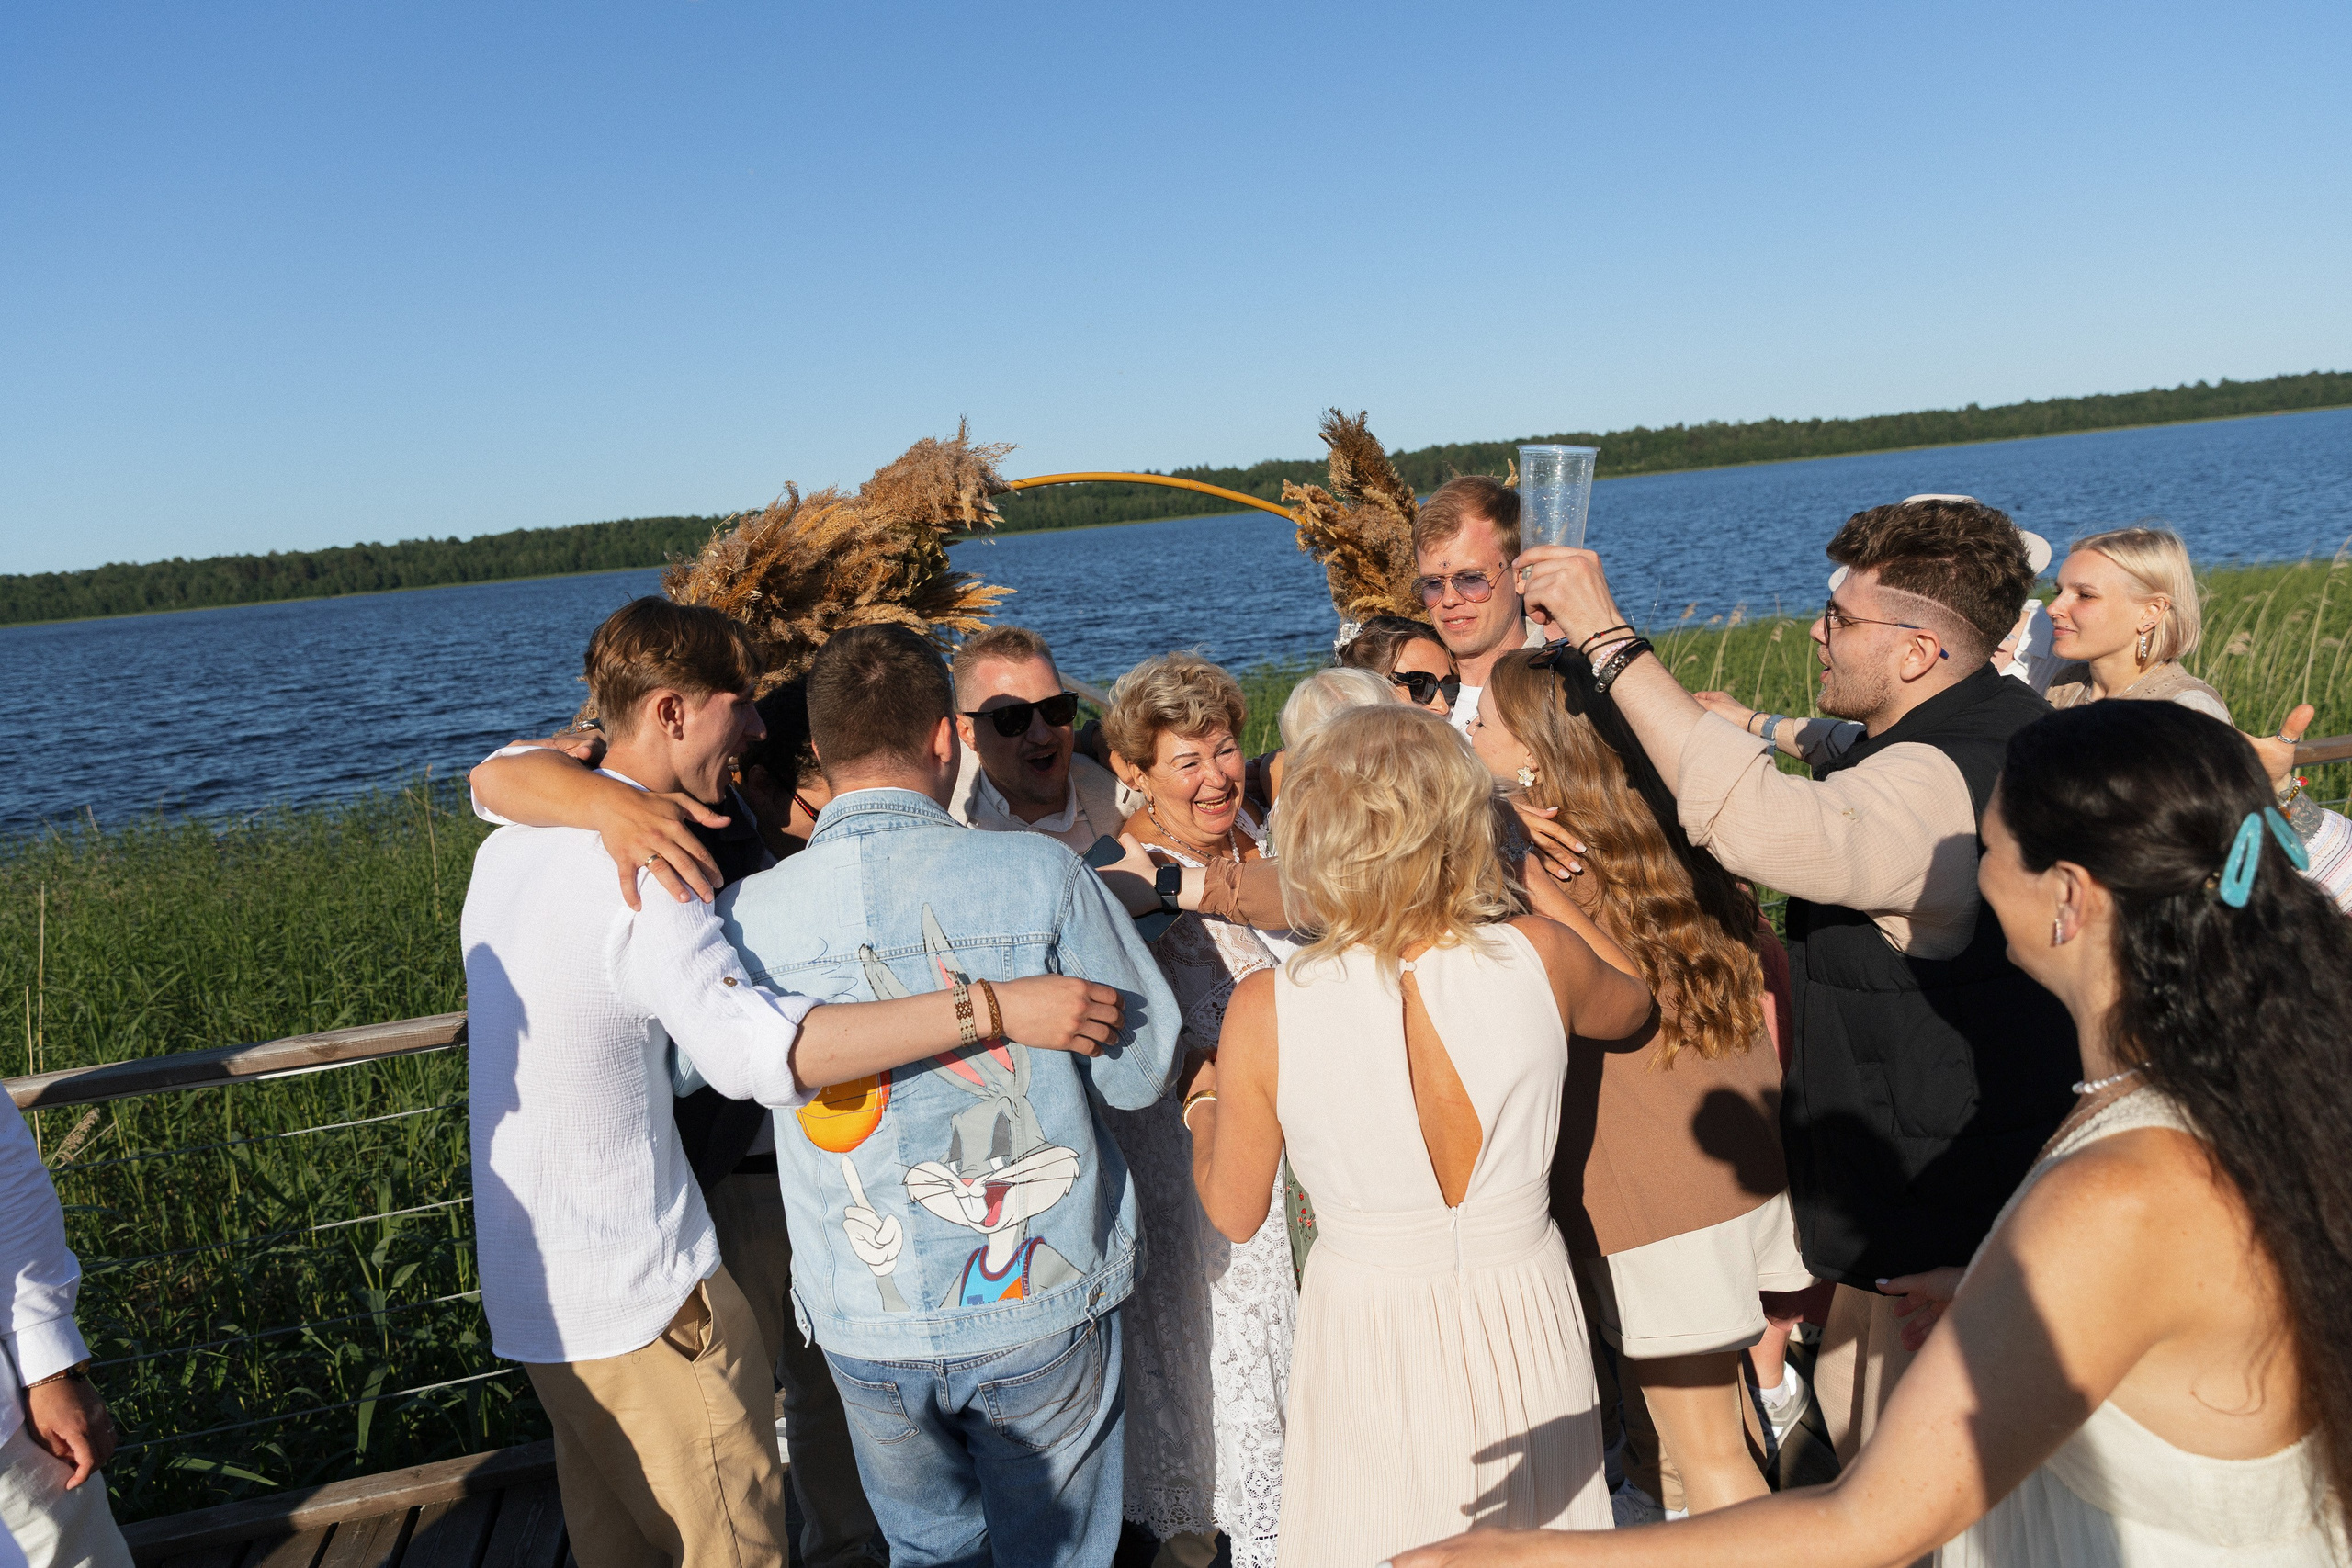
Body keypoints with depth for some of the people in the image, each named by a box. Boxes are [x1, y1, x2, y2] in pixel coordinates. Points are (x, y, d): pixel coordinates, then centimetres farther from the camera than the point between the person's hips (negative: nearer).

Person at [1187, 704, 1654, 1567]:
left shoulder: (1264, 1010, -21)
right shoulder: (1539, 955, -17)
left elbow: (1234, 1212, -5)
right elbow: (1630, 1007, 10)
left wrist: (1205, 1105, 14)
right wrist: (1534, 895, 17)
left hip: (1370, 1338, -1)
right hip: (1524, 1319, 2)